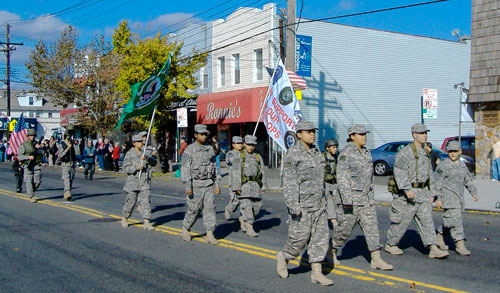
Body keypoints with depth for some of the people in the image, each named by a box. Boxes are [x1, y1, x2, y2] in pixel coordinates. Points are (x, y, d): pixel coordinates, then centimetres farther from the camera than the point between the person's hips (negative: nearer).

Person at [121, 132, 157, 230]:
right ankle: (124, 218, 30)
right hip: (133, 182, -2)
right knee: (130, 201, 7)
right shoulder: (129, 154, 0)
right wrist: (136, 167, -20)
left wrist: (147, 158, -18)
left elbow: (154, 162, 0)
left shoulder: (147, 152, 10)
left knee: (146, 201, -6)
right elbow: (126, 168, -6)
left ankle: (146, 222, -6)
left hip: (145, 182, 2)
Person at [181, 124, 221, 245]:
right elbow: (185, 169, -11)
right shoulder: (189, 150, -6)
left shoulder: (210, 149, 9)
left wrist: (217, 184, 9)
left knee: (210, 208, -3)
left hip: (208, 184, 4)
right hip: (195, 184, -4)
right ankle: (186, 229, 26)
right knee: (194, 209, 3)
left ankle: (210, 235, -1)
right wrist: (188, 186, -18)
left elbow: (214, 167, 13)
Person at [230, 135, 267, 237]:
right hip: (243, 185, -5)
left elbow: (262, 172, 15)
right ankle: (250, 228, -5)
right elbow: (234, 173, -6)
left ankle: (242, 219, 28)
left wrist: (263, 186, 9)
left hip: (255, 185, 5)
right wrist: (236, 188, -13)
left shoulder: (258, 157, 13)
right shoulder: (239, 156, -1)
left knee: (256, 206, 5)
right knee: (247, 206, -9)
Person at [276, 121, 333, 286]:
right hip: (301, 203, -7)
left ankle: (316, 273, 10)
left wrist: (322, 199, 20)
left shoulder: (316, 152, 11)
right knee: (300, 237, -3)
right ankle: (283, 257, 24)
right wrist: (293, 206, -23)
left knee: (321, 236, 4)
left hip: (318, 204, 7)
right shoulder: (292, 154, -12)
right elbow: (289, 181, -17)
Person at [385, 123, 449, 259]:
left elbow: (429, 174, 22)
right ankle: (390, 245, 19)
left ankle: (433, 249, -1)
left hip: (422, 192, 8)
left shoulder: (425, 153, 15)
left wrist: (430, 193, 19)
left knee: (426, 220, 1)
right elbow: (399, 172, -22)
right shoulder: (405, 152, -13)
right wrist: (407, 189, -29)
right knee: (402, 222, 2)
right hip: (407, 194, -8)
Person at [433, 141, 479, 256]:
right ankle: (460, 245, -7)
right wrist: (438, 198, -11)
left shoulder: (462, 165, 13)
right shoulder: (443, 166, -7)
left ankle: (439, 237, 29)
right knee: (455, 220, -11)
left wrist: (473, 192, 7)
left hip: (459, 197, 7)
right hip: (448, 197, -7)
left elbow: (468, 180, 20)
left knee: (450, 220, 11)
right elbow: (437, 183, -7)